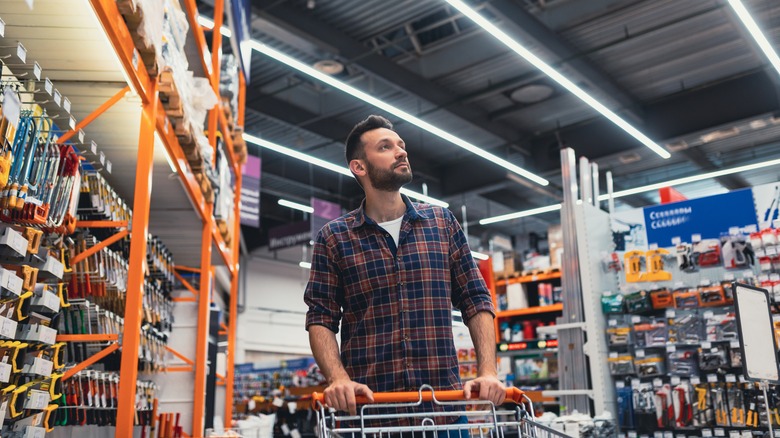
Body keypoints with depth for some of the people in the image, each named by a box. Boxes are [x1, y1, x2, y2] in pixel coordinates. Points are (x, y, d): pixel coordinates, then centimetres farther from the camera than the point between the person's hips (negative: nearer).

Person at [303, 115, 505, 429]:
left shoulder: (442, 222, 9)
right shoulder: (333, 238, 3)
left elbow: (476, 302, 8)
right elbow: (321, 319, 0)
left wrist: (487, 372, -5)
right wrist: (339, 378, -18)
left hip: (444, 402, 2)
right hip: (367, 404, -1)